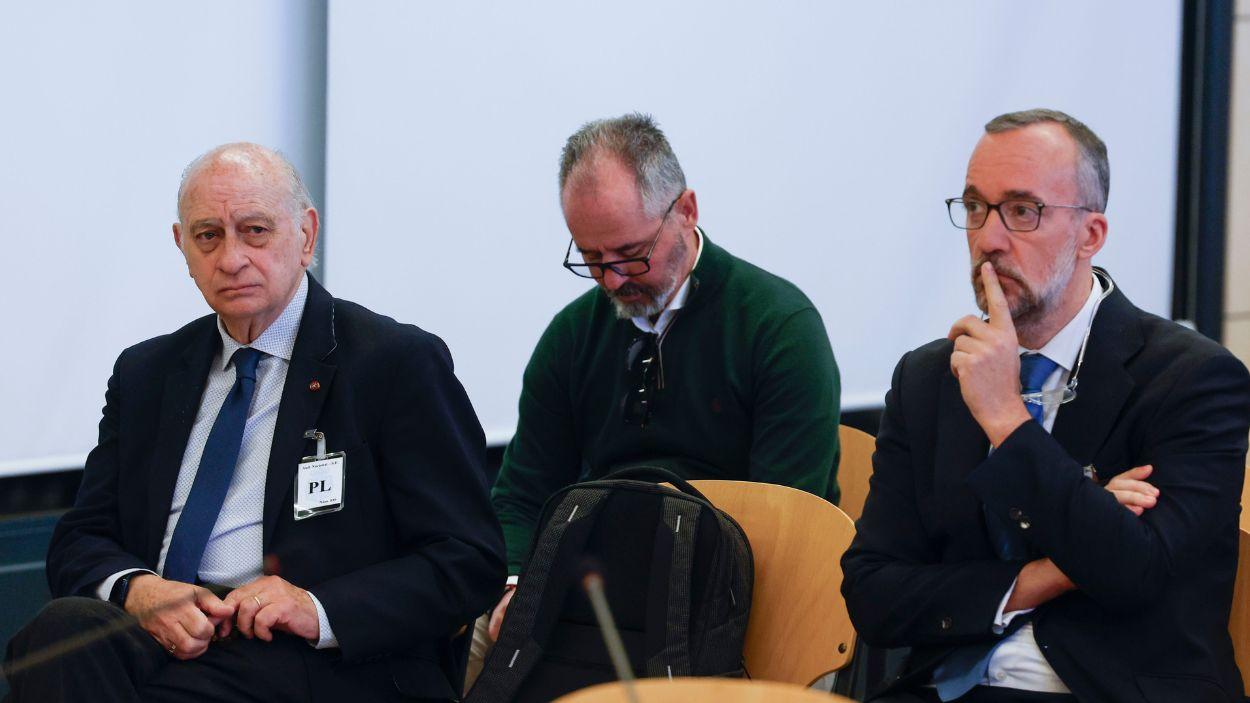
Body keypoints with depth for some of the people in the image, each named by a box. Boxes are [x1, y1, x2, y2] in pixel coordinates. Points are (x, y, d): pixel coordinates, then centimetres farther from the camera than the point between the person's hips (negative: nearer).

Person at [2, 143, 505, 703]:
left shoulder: (398, 363, 4)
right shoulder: (145, 374, 21)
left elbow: (468, 561, -2)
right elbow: (81, 542, 17)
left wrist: (321, 611, -17)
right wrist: (134, 588, -8)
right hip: (156, 638, 5)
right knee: (63, 626, -31)